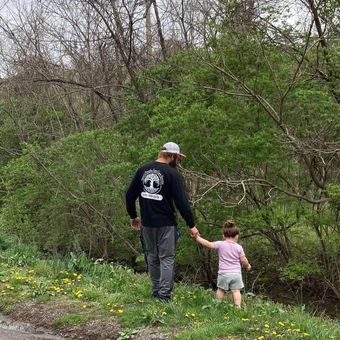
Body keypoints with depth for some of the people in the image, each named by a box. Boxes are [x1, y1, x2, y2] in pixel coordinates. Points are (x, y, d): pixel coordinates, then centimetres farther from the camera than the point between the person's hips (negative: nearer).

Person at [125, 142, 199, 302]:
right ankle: (164, 295, -2)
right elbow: (181, 202, -14)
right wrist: (191, 225, -7)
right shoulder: (172, 173, -11)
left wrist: (133, 216, 22)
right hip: (166, 224, -5)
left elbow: (130, 195, 9)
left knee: (152, 258, 17)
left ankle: (156, 291, 24)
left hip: (147, 223, 5)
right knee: (167, 259, 1)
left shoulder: (143, 169, 5)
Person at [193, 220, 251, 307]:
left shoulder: (220, 244, -4)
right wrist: (248, 266, 24)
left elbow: (208, 244, -6)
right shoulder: (239, 247, 0)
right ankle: (237, 306, -8)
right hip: (236, 273, 1)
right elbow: (244, 261, 2)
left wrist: (197, 237, 2)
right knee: (236, 291, 1)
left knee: (221, 290, 13)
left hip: (223, 273, -1)